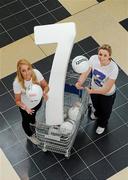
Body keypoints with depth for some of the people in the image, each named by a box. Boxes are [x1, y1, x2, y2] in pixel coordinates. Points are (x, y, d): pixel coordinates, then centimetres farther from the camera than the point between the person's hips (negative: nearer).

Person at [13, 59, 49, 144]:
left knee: (34, 113, 37)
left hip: (37, 101, 3)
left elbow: (46, 86, -21)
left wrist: (44, 92, -44)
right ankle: (30, 135, 63)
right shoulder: (17, 83, -39)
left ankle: (33, 122, 75)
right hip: (26, 106, -3)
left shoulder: (36, 73, -32)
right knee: (26, 120, 28)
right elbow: (18, 100, -28)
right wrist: (25, 107, -48)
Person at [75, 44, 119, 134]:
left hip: (107, 95, -3)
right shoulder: (93, 58, -29)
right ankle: (97, 114, 74)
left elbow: (106, 89, -35)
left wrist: (91, 91, -47)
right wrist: (80, 82, -47)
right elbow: (85, 73, -26)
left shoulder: (113, 68, -40)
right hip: (94, 88, 3)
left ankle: (102, 124, 62)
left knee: (105, 111, 28)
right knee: (96, 105, 36)